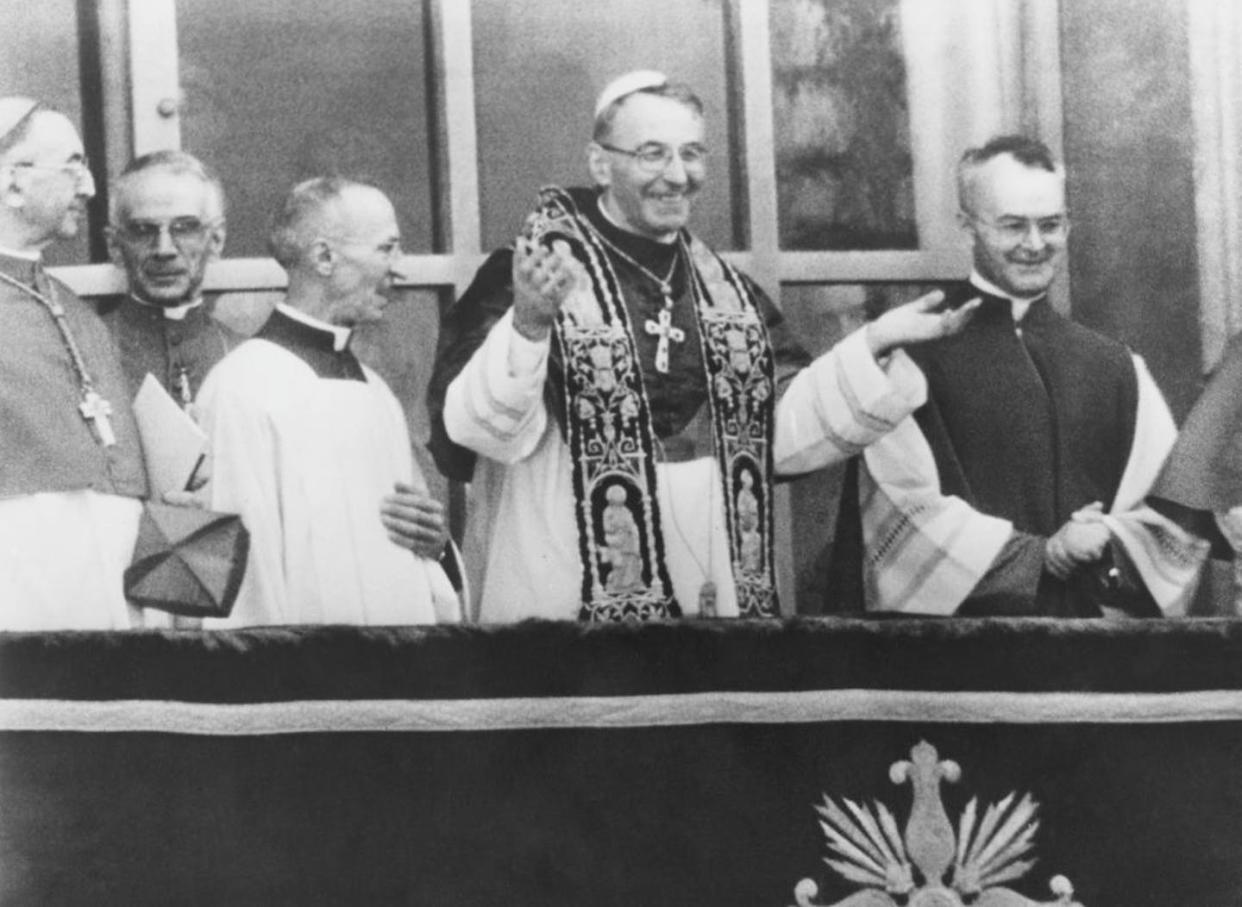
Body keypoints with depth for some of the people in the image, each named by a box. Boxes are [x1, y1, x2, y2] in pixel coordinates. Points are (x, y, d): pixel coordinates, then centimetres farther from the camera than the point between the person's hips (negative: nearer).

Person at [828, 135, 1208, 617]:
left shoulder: (1116, 368, 5)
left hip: (1090, 615, 3)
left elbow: (1173, 514, 5)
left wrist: (1108, 544, -13)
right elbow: (908, 511, -11)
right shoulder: (912, 353, -6)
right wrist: (1042, 555, -12)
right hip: (959, 625, -3)